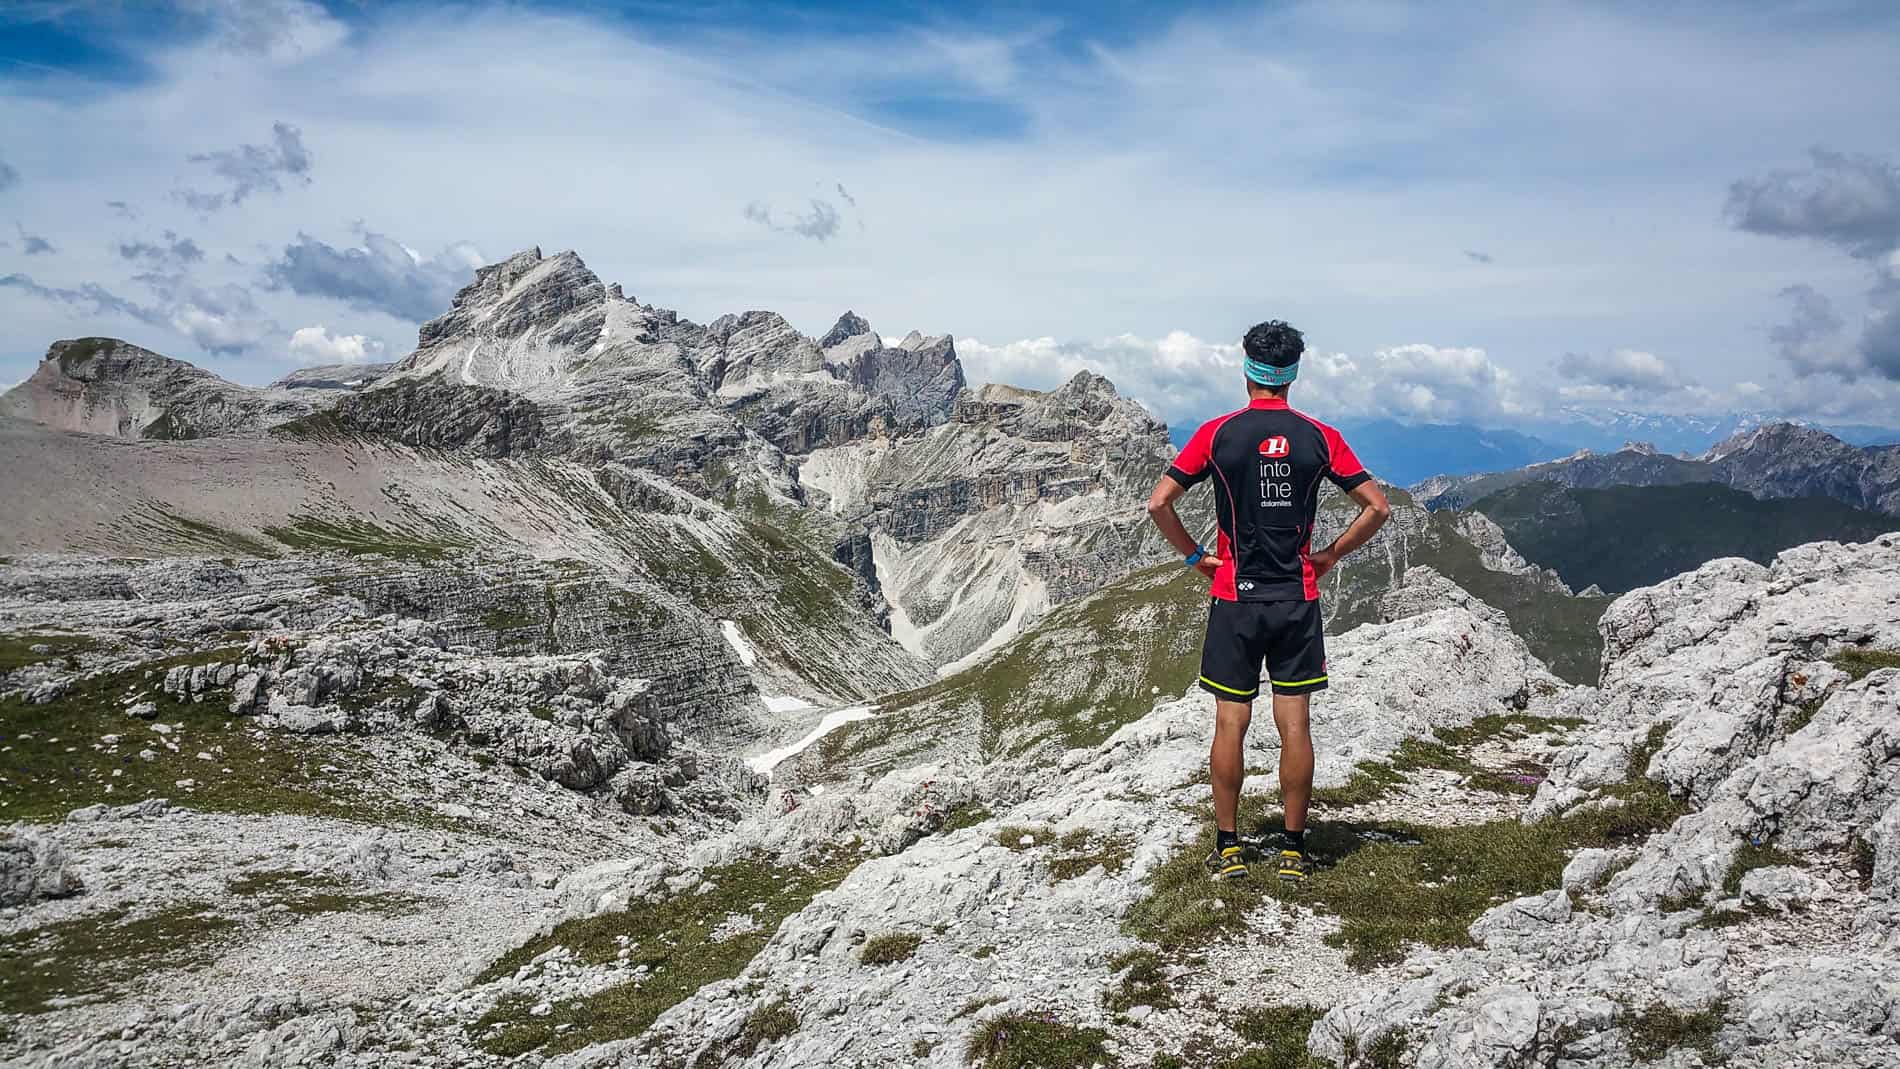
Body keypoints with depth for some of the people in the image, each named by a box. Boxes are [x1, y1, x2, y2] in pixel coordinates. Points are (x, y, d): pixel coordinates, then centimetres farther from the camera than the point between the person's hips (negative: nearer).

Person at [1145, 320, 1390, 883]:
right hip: (1297, 601, 1)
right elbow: (1377, 507, -1)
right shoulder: (1319, 437, -1)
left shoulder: (1217, 433, -5)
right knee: (1295, 726, 6)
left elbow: (1158, 503, -9)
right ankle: (1293, 850, 13)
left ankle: (1228, 847, 13)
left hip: (1235, 598, -1)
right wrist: (1330, 556, 8)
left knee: (1230, 724, 6)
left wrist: (1194, 555, 3)